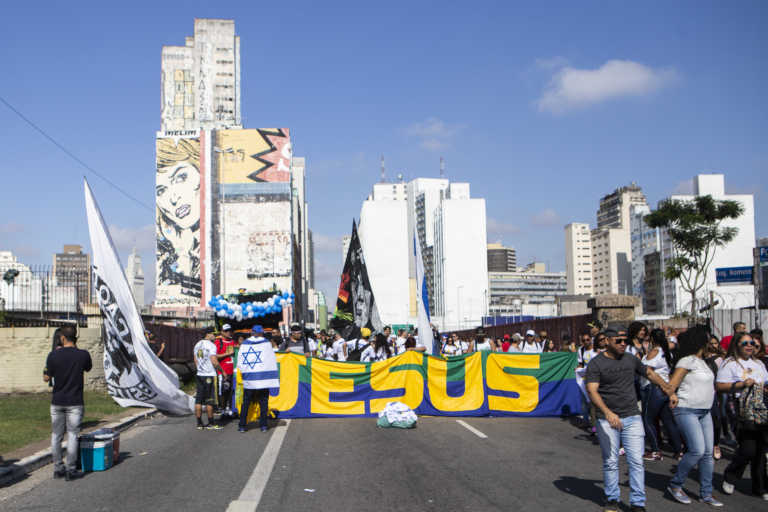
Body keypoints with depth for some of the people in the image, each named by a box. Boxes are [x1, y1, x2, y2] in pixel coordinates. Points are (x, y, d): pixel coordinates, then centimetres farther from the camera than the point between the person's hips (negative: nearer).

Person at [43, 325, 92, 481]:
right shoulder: (83, 355, -9)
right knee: (72, 436, 3)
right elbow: (88, 368, 13)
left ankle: (58, 468, 18)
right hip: (75, 403, -1)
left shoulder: (53, 355, -8)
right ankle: (70, 470, 5)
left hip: (57, 402, 2)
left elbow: (46, 378, 3)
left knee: (56, 436, 13)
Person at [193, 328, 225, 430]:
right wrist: (222, 371, -5)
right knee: (209, 400, -1)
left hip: (199, 375, 7)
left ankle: (199, 423, 11)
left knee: (199, 399, 8)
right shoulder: (211, 345, -12)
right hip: (209, 375, -7)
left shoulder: (197, 345, 12)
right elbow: (214, 361, -16)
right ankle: (210, 423, 5)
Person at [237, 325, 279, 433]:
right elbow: (272, 362, -1)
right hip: (264, 379, -2)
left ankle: (242, 425, 11)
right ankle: (263, 425, 6)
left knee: (245, 403, 10)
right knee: (263, 403, 7)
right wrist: (276, 377, 4)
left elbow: (240, 363, 7)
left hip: (248, 380, 2)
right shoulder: (266, 344, -2)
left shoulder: (244, 344, 4)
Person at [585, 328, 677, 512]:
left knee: (636, 461, -3)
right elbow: (592, 391, -17)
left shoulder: (631, 359, 9)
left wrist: (670, 392, 25)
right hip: (607, 420, -3)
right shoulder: (596, 364, -6)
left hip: (632, 417, 3)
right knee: (610, 462, 4)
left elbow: (649, 374, 26)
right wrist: (608, 412, -31)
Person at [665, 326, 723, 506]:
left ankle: (706, 493, 14)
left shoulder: (701, 361, 15)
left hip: (704, 411, 9)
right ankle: (675, 485, 2)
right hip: (687, 410, -9)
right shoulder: (688, 360, -13)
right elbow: (671, 385, -15)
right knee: (697, 450, -15)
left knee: (708, 452, 6)